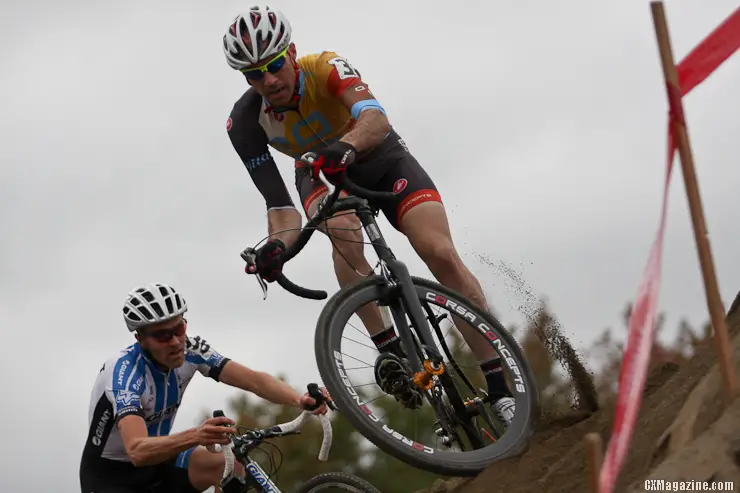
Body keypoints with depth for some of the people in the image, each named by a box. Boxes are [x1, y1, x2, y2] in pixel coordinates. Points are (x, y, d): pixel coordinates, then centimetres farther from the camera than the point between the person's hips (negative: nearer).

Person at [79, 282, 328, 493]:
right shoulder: (124, 371, -31)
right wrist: (195, 436, -62)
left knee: (231, 465, -20)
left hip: (157, 464, 6)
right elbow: (137, 450, -45)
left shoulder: (189, 349, -13)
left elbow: (254, 380, -20)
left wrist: (299, 400, -40)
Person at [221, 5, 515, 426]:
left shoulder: (326, 67, -32)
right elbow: (279, 203, -27)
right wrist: (278, 245, -49)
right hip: (323, 175, 2)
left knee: (441, 254, -22)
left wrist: (348, 145, -73)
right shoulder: (245, 122, -24)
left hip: (381, 158, -2)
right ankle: (390, 350, -30)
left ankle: (500, 389, -19)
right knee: (342, 227, -36)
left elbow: (374, 116, -51)